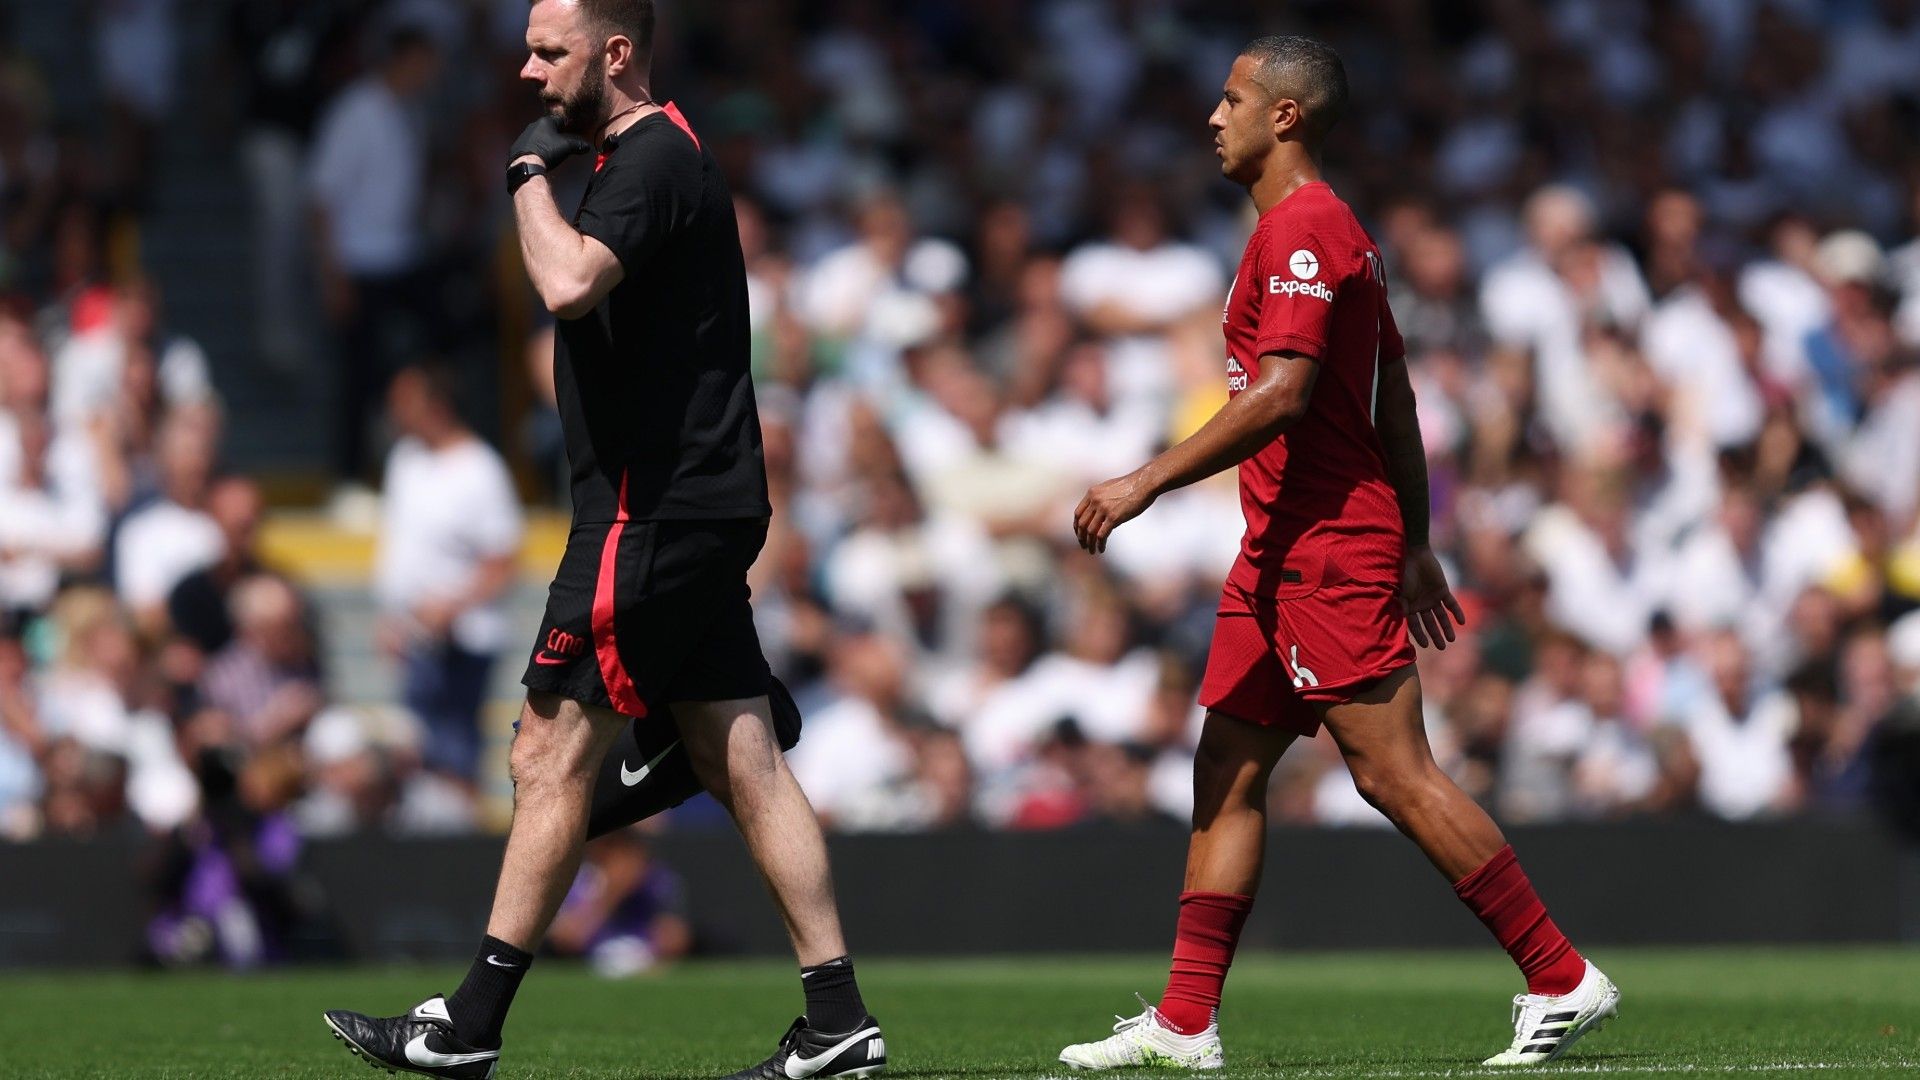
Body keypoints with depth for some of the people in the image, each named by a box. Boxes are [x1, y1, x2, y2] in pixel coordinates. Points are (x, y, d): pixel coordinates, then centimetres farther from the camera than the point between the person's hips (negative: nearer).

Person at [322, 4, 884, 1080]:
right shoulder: (659, 156, 20)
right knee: (744, 763, 5)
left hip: (653, 512, -10)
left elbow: (571, 283, -31)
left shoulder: (652, 160, -13)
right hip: (703, 507, 10)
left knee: (554, 755, -6)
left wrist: (530, 171, -16)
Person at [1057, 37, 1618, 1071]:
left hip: (1328, 547, -11)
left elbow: (1282, 393, -23)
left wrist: (1147, 481, -21)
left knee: (1393, 772, -11)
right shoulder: (1325, 229, 19)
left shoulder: (1302, 227, -13)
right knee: (1226, 774, 7)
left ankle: (1561, 978, -7)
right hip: (1283, 551, 11)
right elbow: (1394, 399, 22)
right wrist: (1413, 547, 24)